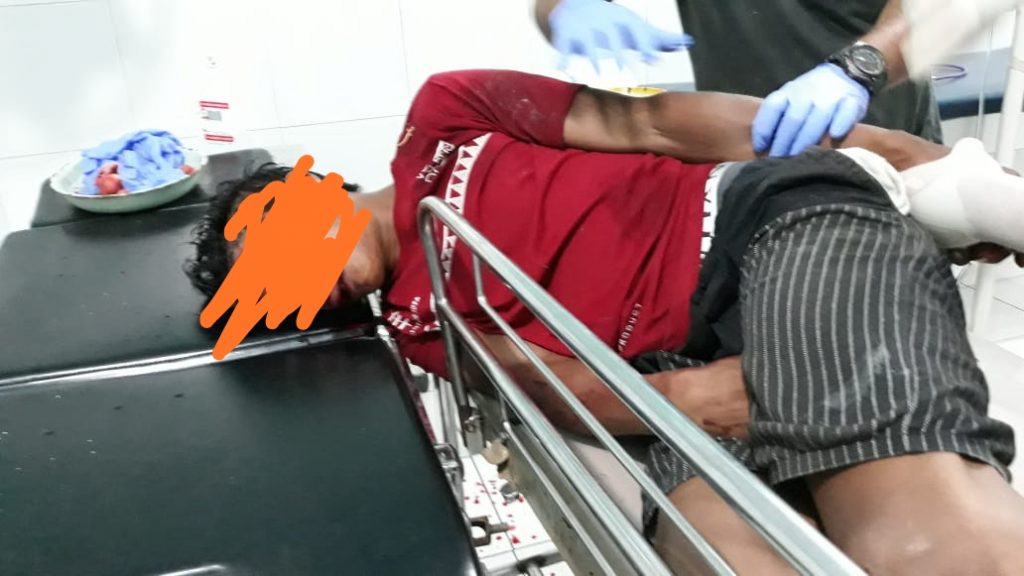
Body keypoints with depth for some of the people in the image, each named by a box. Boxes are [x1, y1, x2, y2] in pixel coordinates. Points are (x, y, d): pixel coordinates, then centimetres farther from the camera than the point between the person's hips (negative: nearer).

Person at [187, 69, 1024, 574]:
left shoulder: (439, 120, 9)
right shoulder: (418, 323, 15)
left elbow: (645, 122, 4)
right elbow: (558, 390, 3)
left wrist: (863, 144, -1)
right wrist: (685, 400, -18)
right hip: (695, 348, 5)